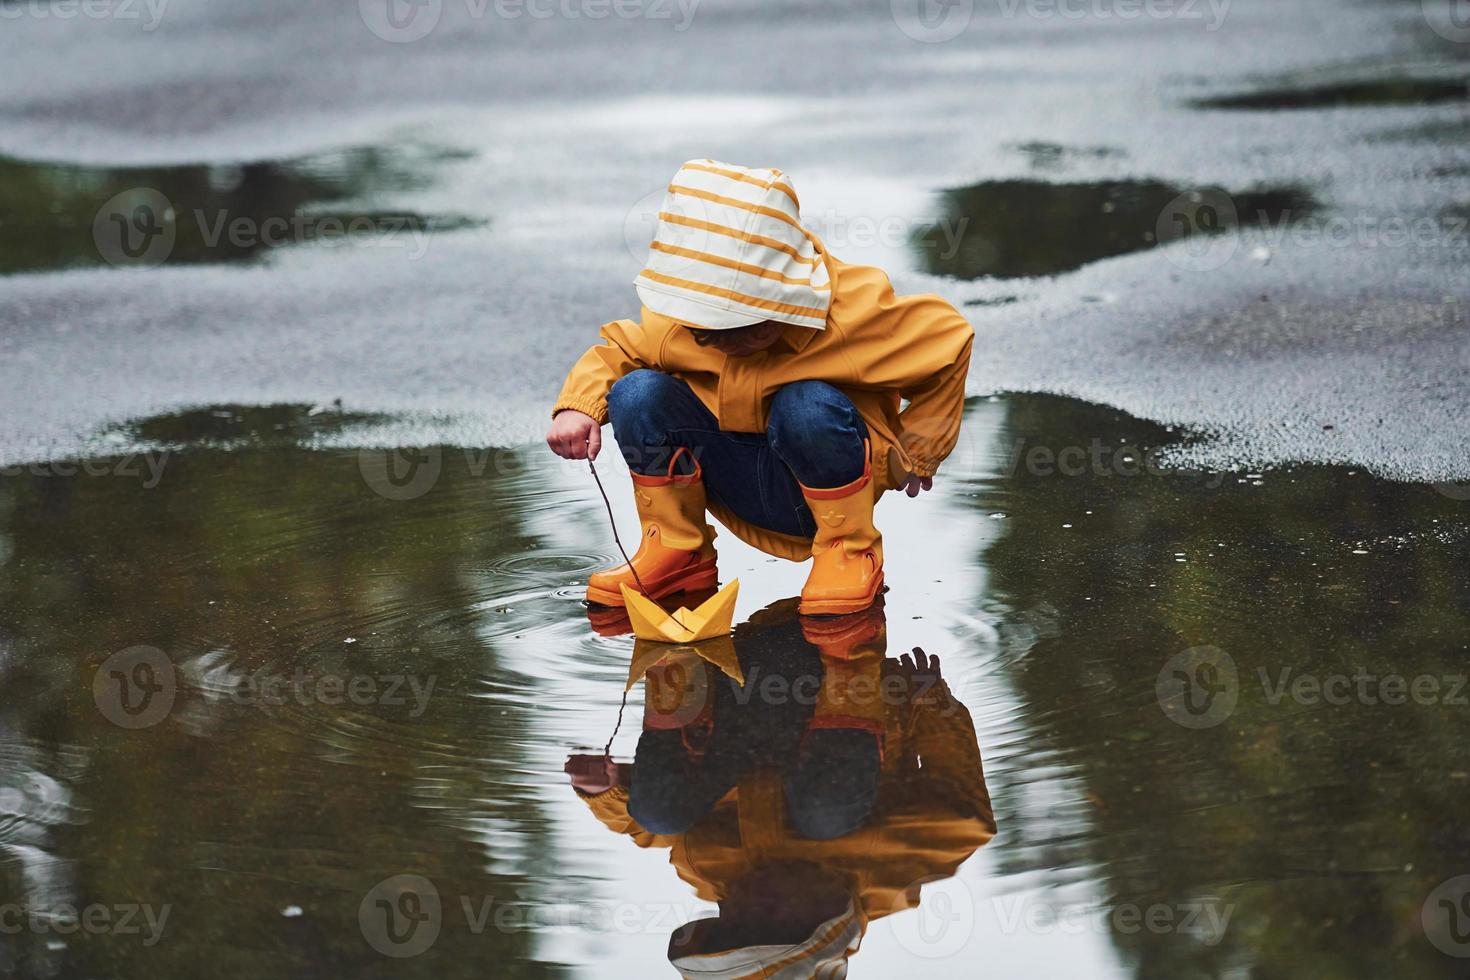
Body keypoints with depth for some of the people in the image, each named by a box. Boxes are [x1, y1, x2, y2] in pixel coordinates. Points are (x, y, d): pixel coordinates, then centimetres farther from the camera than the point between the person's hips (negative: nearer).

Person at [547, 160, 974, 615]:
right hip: (741, 493, 3)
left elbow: (947, 338, -11)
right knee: (636, 394, -20)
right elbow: (617, 349, 5)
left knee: (809, 408, -38)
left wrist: (914, 453, -4)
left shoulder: (849, 315, -23)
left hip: (824, 480, -3)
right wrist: (578, 404, -18)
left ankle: (850, 550, -14)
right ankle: (676, 551, -4)